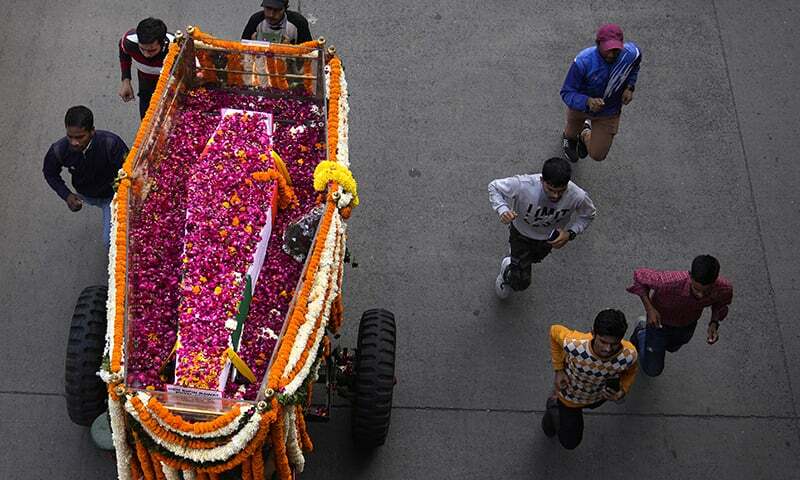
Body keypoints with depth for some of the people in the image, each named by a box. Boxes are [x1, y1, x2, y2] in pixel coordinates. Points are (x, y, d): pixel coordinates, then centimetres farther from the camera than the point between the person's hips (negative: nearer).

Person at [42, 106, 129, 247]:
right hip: (85, 195, 4)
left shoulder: (111, 144, -38)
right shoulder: (58, 150, -28)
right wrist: (66, 195, -18)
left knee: (110, 240, -10)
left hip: (111, 193, -3)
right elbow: (50, 173, -5)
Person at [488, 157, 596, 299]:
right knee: (521, 282, 5)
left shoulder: (577, 196, -35)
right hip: (521, 233, -3)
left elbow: (588, 215, -11)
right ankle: (507, 270, 40)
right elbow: (494, 187, -23)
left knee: (535, 258, 34)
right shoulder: (524, 185, -42)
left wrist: (570, 233, -27)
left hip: (548, 239, 3)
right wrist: (503, 210, -41)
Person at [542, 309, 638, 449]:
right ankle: (554, 407, 40)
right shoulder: (574, 345, -46)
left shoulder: (629, 355, -38)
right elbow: (555, 331, -21)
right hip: (570, 397, -2)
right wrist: (558, 370, -19)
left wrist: (623, 391, -25)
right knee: (569, 443, 18)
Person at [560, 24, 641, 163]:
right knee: (573, 131, 31)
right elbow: (566, 92, -32)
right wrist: (588, 101, -50)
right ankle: (569, 137, 71)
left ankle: (585, 135, 44)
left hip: (609, 112, 2)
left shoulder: (632, 53, -27)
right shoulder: (583, 61, -38)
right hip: (581, 105, -2)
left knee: (598, 155, 8)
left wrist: (630, 87, -14)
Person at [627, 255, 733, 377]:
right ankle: (641, 334, 37)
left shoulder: (724, 288, -35)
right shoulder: (670, 282, -47)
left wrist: (714, 323, -25)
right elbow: (639, 275, -27)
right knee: (653, 370, 14)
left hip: (688, 325, 4)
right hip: (660, 322, -3)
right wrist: (649, 309, -32)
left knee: (672, 348, 36)